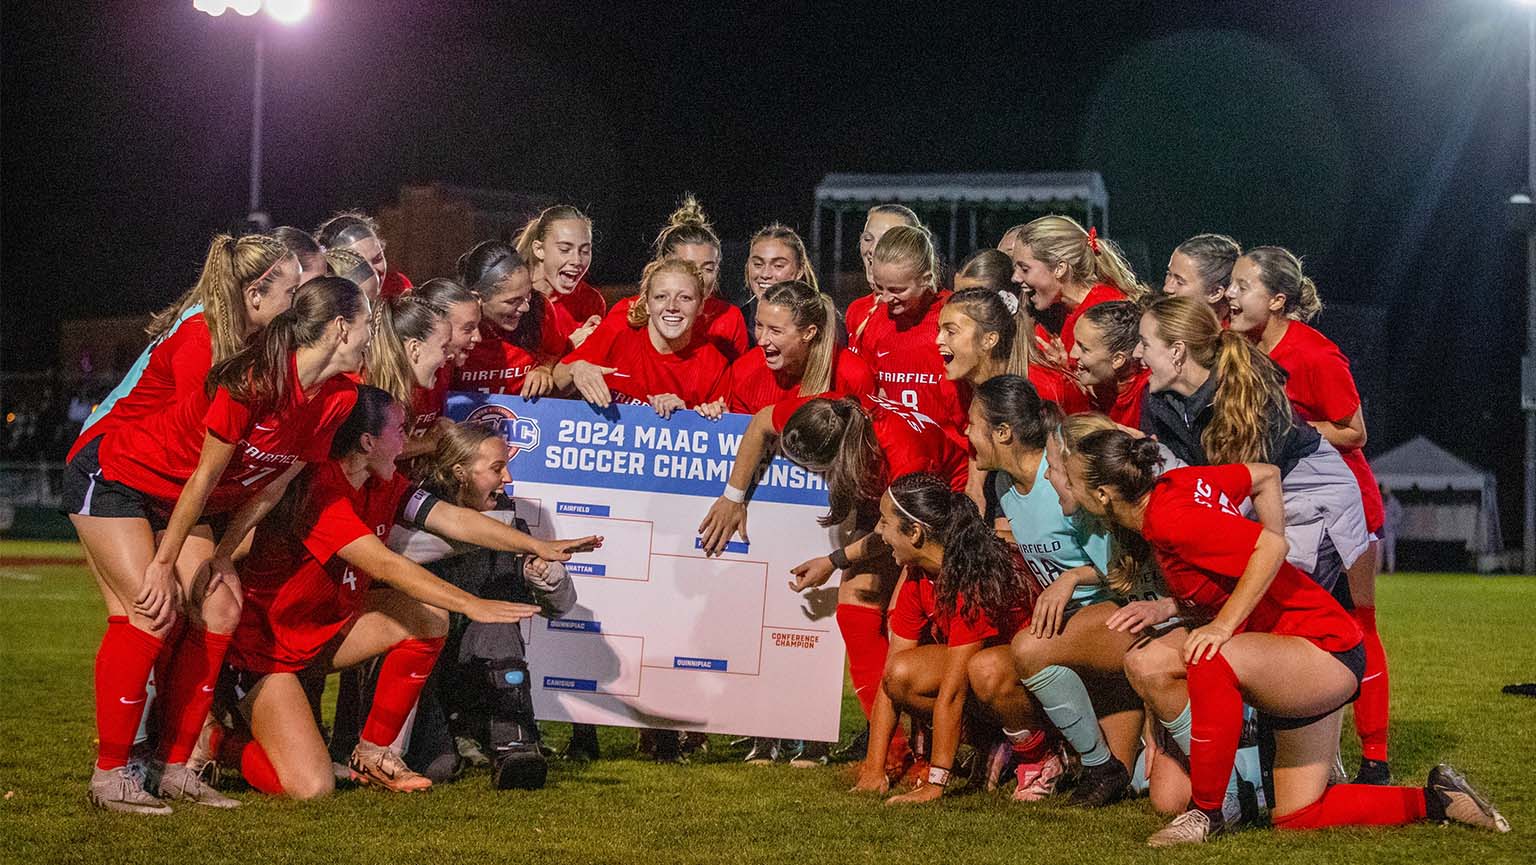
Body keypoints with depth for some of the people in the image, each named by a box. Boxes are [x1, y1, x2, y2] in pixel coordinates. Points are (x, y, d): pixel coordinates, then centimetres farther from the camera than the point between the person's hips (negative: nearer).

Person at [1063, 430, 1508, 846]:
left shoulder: (1170, 518, -22)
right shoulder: (1178, 482, 4)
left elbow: (1270, 545, -27)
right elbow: (1266, 474, 14)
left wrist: (1222, 626, -30)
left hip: (1326, 651, -10)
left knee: (1212, 660, -37)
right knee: (1299, 818, 9)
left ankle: (1205, 812, -21)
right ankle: (1435, 799, 19)